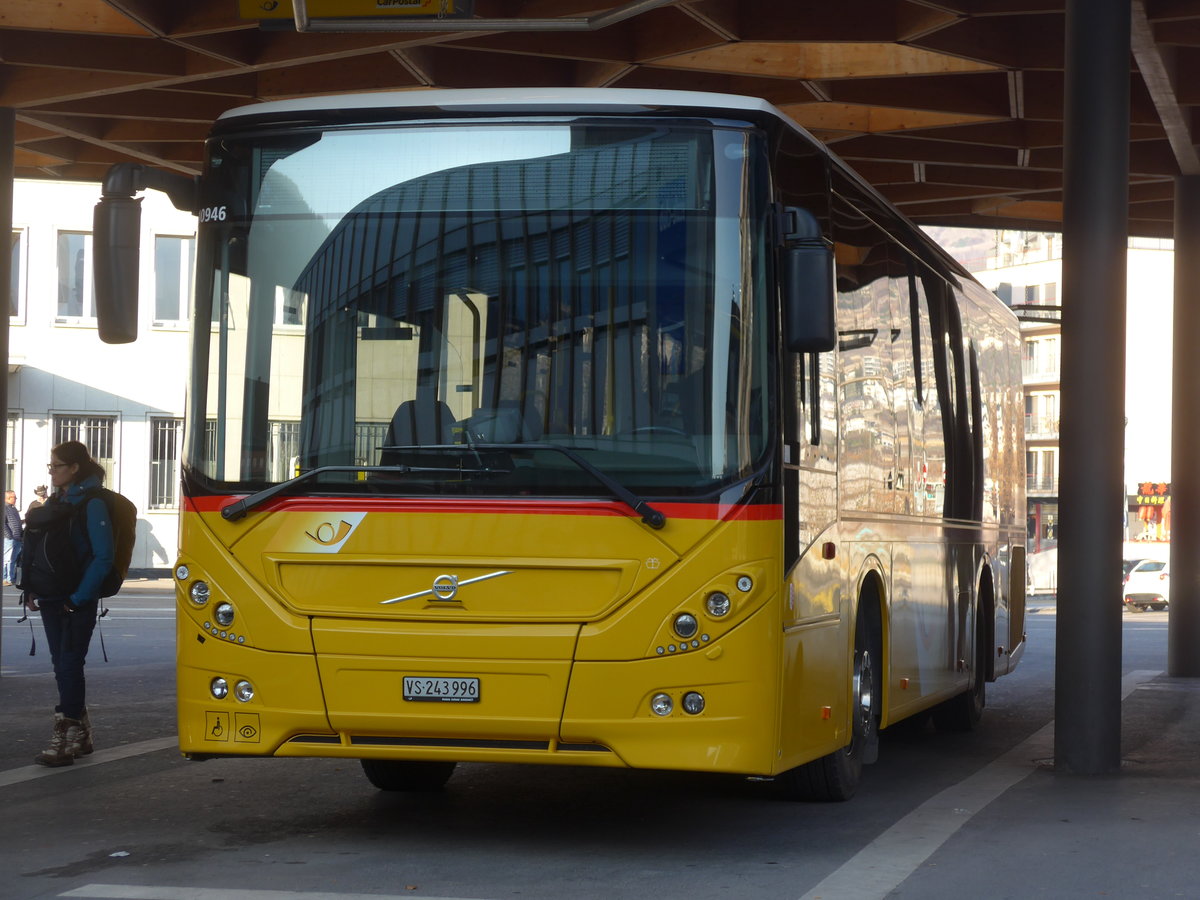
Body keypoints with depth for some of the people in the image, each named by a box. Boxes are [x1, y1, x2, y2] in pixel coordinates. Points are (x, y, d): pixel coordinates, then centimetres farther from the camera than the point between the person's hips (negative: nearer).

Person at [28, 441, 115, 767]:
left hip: (78, 601, -8)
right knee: (63, 666, 11)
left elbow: (103, 556, -15)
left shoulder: (92, 504, -11)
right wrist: (32, 590, 7)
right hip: (52, 598, 8)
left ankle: (64, 739, -6)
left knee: (69, 665, -7)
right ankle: (80, 733, 21)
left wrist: (79, 597, -17)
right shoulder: (56, 501, 12)